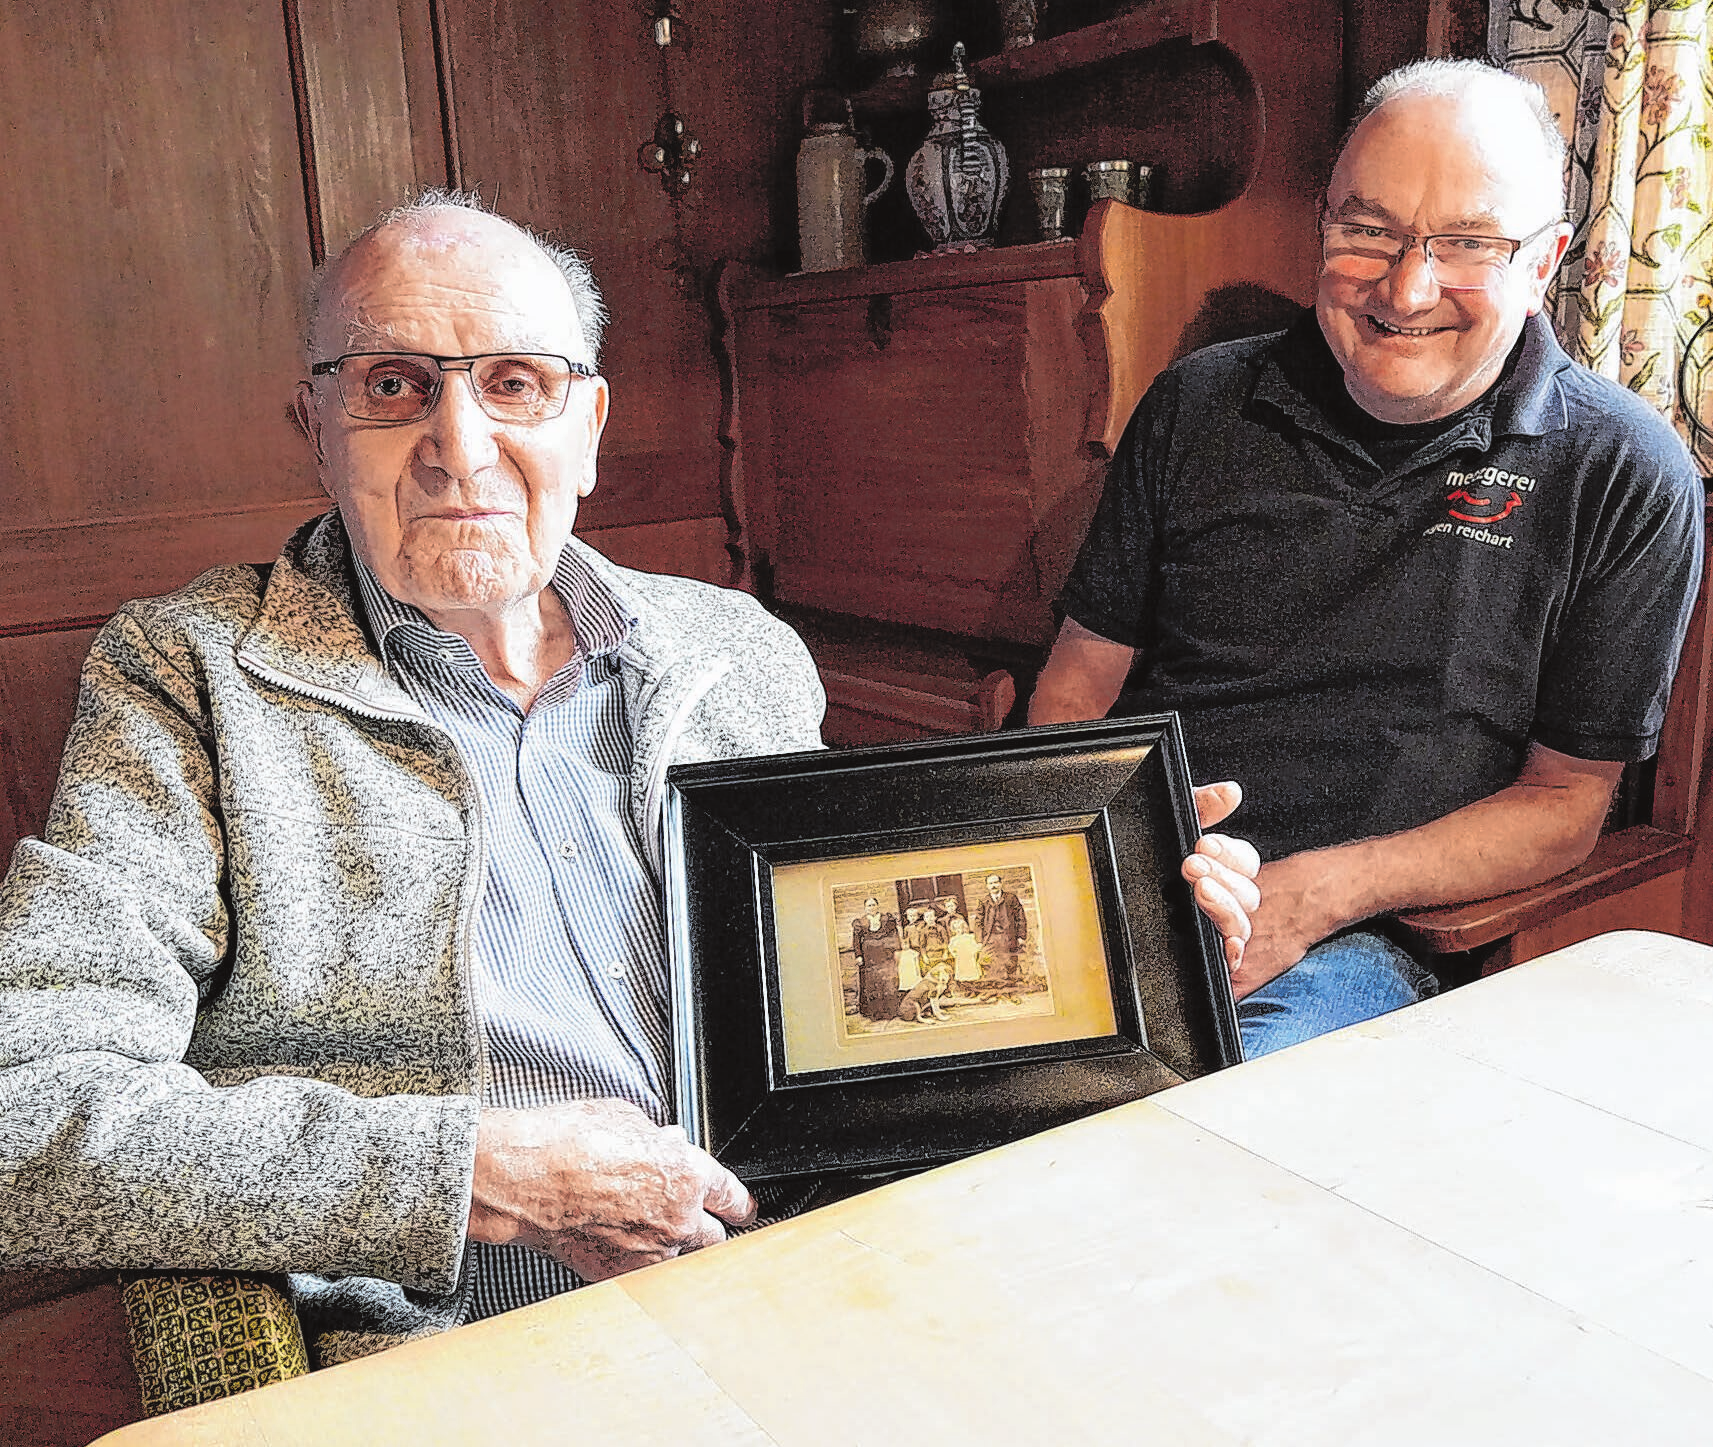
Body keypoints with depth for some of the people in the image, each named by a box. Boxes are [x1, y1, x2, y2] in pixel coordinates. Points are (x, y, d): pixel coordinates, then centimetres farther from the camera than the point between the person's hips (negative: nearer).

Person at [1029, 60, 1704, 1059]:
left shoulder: (1626, 480, -1)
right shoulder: (1201, 403, 7)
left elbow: (1565, 802, 1)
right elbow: (1082, 676, 11)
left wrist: (1313, 894, -14)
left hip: (1349, 939, -2)